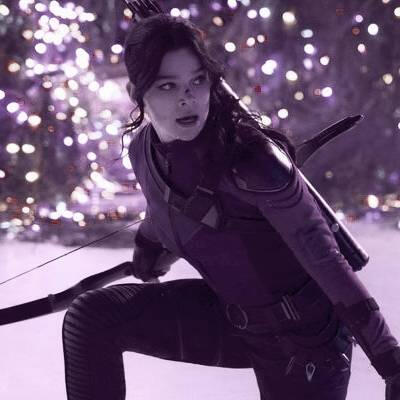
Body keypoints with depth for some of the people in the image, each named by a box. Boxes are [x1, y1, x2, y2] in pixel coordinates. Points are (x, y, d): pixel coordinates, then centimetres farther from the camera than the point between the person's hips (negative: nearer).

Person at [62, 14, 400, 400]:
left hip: (305, 338, -6)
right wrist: (147, 251, 37)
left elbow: (327, 261, -28)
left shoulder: (252, 159, -29)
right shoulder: (143, 150, -8)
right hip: (226, 315, 6)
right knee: (91, 317, -9)